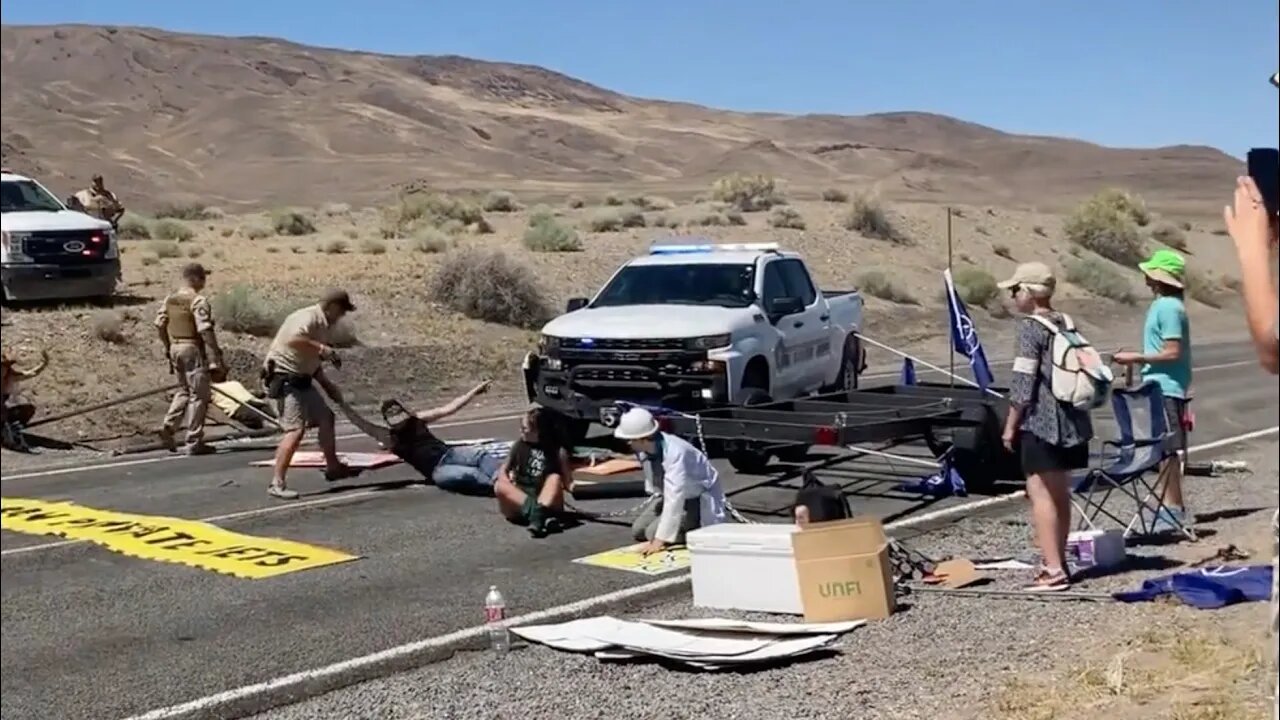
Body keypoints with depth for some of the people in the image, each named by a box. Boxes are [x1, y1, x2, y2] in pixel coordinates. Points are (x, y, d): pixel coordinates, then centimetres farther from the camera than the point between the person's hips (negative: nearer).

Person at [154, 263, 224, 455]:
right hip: (193, 349, -7)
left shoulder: (170, 298, 9)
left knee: (184, 391, 22)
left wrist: (168, 347, 20)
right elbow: (205, 331, -20)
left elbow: (159, 324, 11)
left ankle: (168, 426, 6)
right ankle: (194, 443, 3)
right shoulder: (198, 300, -15)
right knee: (199, 395, 1)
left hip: (175, 348, 8)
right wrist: (215, 360, -18)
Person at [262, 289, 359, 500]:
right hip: (284, 378, -11)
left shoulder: (321, 325, 14)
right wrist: (322, 348, -29)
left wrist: (329, 386, 18)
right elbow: (293, 339, -38)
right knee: (296, 429, -18)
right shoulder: (309, 317, -16)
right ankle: (276, 483, -16)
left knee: (325, 417, 18)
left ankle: (333, 467, 35)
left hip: (301, 379, 11)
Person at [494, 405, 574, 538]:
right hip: (518, 505, 2)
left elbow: (567, 482, -3)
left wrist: (574, 487, -26)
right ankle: (542, 515, -41)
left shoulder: (558, 451, -1)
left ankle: (538, 515, -49)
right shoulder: (519, 445, 7)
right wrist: (510, 489, -9)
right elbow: (503, 471, 12)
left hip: (547, 503, -2)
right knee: (499, 486, -26)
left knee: (555, 478, -26)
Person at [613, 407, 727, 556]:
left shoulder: (675, 453, -37)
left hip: (699, 501, -8)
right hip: (671, 495, 8)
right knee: (639, 530, -1)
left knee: (654, 532, -20)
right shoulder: (644, 449, -15)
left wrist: (659, 540, -41)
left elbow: (675, 498, -40)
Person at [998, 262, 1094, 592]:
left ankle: (1053, 570, -11)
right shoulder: (1065, 324, 12)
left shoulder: (1030, 327, -11)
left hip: (1041, 423, -9)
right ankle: (1058, 561, 25)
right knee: (1060, 493, 15)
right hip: (1070, 422, 9)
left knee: (1041, 494, -7)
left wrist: (1010, 426, -8)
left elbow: (1023, 382, -14)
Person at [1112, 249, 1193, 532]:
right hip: (1162, 387, 10)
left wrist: (1136, 357, -15)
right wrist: (1137, 358, 16)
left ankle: (1172, 509, -4)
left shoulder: (1168, 307, -16)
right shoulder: (1165, 305, 14)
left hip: (1165, 389, -10)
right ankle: (1172, 507, 19)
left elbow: (1172, 352, -20)